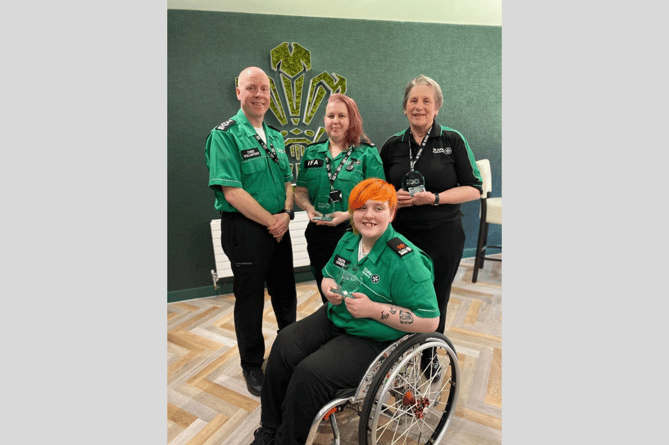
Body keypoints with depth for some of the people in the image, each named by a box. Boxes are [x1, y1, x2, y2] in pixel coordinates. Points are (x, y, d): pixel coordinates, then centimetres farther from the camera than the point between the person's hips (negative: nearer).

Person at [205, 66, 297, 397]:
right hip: (244, 228, -6)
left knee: (285, 293, 18)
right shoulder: (224, 135, -10)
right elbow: (232, 191, -18)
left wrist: (285, 214, -5)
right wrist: (270, 220, -14)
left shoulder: (275, 136, 12)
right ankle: (252, 366, 31)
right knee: (250, 299, 8)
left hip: (278, 227, 7)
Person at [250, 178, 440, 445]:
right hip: (335, 317, 7)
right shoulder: (348, 241, 2)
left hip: (373, 340, -7)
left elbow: (429, 321, -21)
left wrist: (372, 308, -25)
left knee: (310, 373, -21)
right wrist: (330, 289, -8)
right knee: (284, 345, -11)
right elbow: (328, 276, 18)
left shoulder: (406, 260, -21)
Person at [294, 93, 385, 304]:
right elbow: (300, 191, 11)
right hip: (319, 235, 4)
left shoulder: (367, 153, -3)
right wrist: (309, 208, -10)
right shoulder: (312, 152, 10)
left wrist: (348, 214, -22)